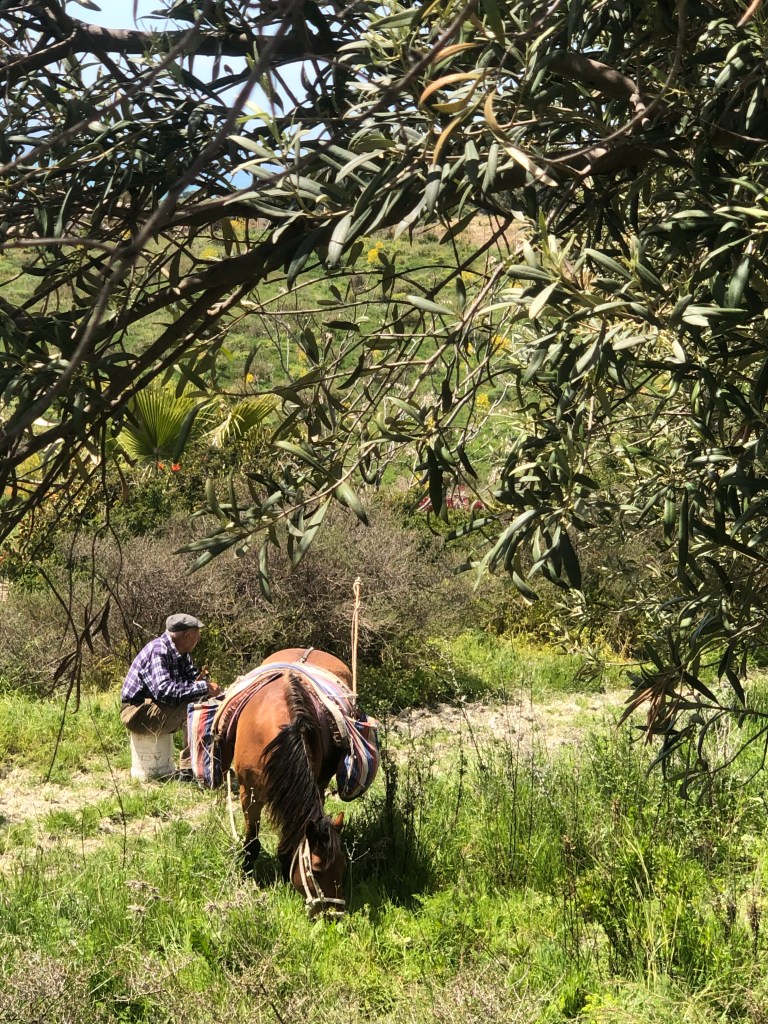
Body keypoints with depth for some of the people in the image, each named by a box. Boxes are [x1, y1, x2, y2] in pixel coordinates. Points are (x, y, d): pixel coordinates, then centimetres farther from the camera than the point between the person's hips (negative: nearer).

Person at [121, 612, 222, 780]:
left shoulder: (182, 653, 6)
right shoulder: (158, 650, -23)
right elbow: (163, 690, -35)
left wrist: (199, 681, -15)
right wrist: (203, 688, -33)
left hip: (157, 709, 10)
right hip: (137, 711, -10)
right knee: (192, 707, -26)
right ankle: (188, 770, -25)